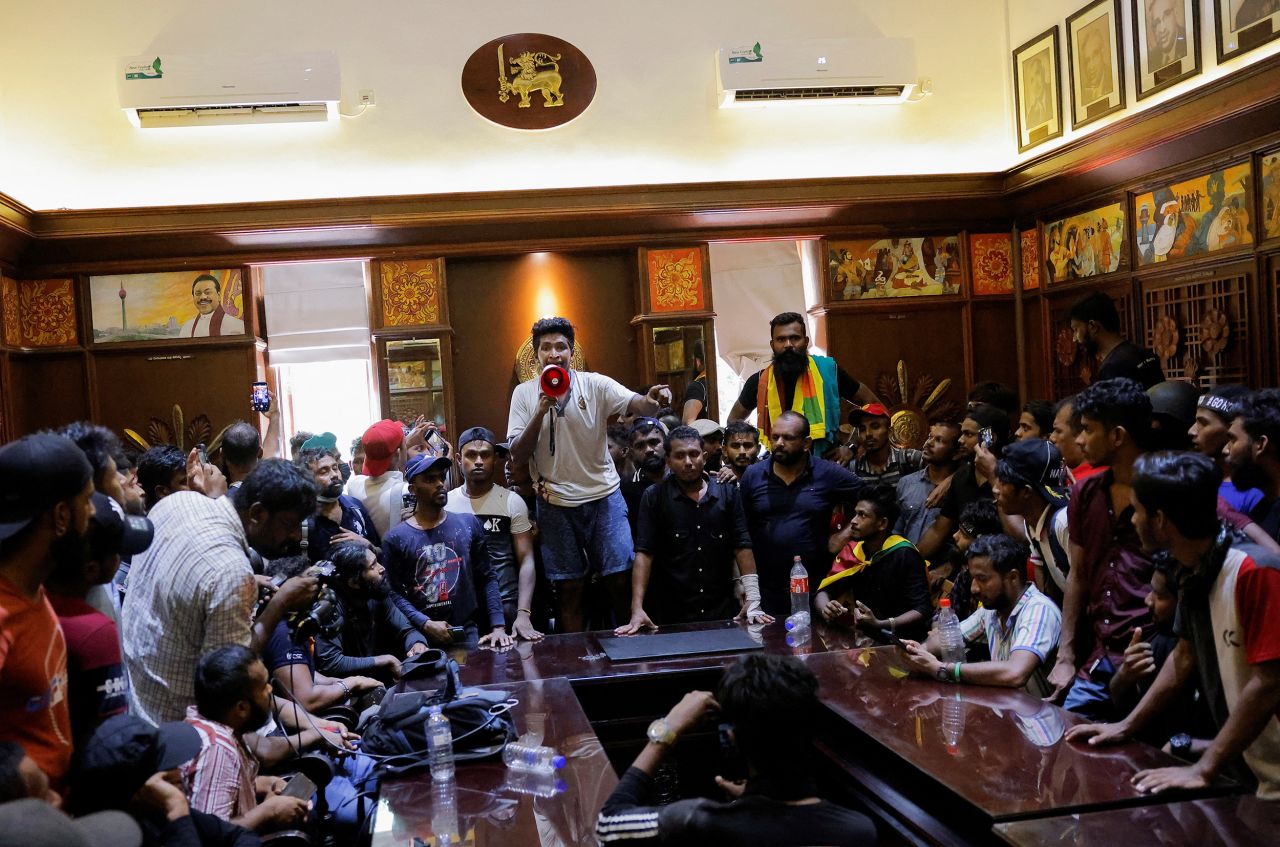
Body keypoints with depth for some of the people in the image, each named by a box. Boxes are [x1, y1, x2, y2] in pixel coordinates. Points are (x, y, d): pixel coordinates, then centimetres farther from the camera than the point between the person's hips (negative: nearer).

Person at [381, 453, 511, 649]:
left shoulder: (468, 524, 7)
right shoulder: (396, 538, -1)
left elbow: (487, 579, 6)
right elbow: (394, 593, -6)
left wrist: (498, 627, -2)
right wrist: (425, 623, -17)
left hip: (468, 633, 2)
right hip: (420, 636, -2)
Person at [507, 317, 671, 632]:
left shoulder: (595, 384, -3)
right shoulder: (524, 393, 1)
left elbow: (635, 405, -19)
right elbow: (518, 456, -4)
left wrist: (651, 399, -43)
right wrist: (541, 412, -17)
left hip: (604, 496, -1)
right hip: (556, 503, 1)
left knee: (620, 579, 1)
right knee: (569, 590, 6)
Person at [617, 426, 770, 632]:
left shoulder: (727, 493, 4)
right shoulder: (654, 497, -2)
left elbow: (742, 547, 3)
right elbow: (644, 553, -7)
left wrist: (752, 601, -6)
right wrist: (637, 610, -16)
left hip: (724, 610, 2)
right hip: (672, 616, -2)